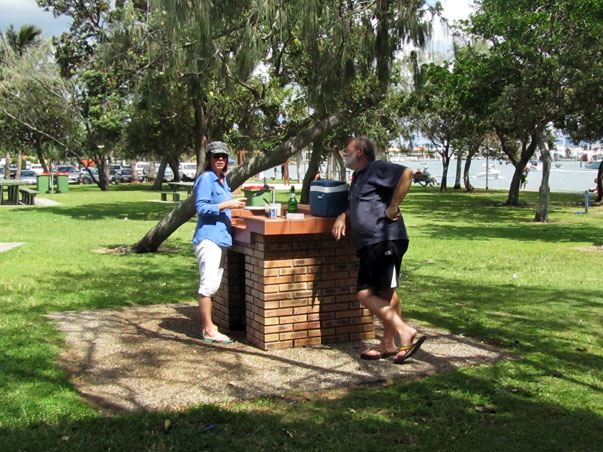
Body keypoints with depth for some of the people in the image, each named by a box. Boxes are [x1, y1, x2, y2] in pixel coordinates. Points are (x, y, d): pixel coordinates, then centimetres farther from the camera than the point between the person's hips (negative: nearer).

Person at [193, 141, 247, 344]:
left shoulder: (223, 179, 17)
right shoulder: (206, 178, -9)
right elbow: (201, 208, -16)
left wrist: (234, 205, 13)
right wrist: (226, 205, -18)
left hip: (221, 237, 9)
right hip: (208, 237, -9)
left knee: (212, 285, 13)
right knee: (208, 284, -7)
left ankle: (207, 325, 20)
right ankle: (208, 331, -4)